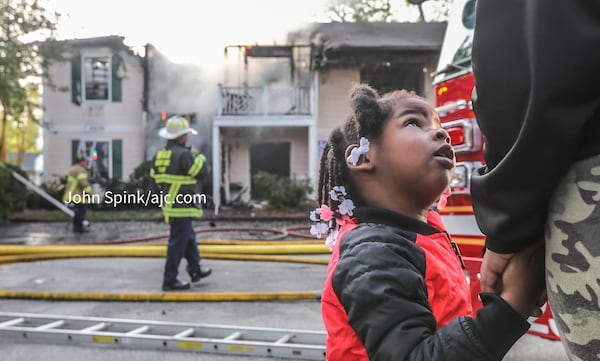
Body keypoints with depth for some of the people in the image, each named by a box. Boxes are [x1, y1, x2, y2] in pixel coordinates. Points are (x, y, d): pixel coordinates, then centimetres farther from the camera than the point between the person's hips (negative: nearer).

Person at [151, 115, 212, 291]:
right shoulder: (183, 154, -18)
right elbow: (202, 172, -14)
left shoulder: (159, 155, 9)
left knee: (189, 237, 22)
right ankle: (170, 281, 5)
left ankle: (195, 269, 35)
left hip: (169, 204, 9)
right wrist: (200, 158, 1)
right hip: (182, 207, -9)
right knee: (177, 243, -1)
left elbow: (155, 177, 16)